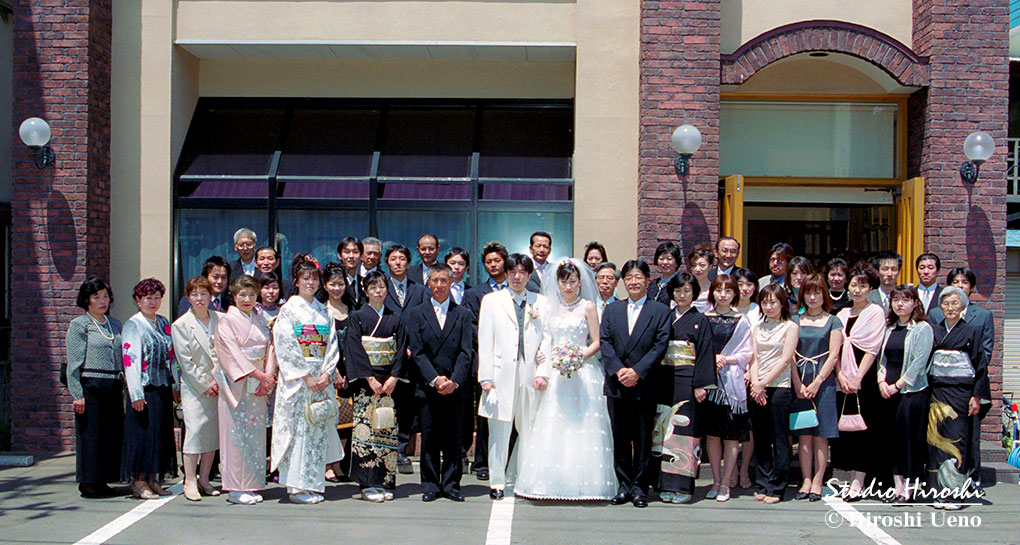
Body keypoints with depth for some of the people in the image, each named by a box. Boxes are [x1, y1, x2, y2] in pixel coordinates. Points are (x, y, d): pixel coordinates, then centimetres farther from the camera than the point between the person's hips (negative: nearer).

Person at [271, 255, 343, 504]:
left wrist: (327, 373, -5)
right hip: (296, 378, -4)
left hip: (322, 379, 5)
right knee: (298, 429, -5)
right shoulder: (289, 309, -1)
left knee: (318, 430, 5)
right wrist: (306, 376, -13)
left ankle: (313, 484, 12)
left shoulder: (324, 311, 13)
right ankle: (297, 487, 1)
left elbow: (331, 344, 10)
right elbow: (285, 346, -8)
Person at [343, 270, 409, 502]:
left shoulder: (395, 319, 12)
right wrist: (370, 379, -15)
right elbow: (354, 350, -7)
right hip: (365, 384, -3)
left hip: (390, 383, 3)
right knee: (366, 428, -6)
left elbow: (402, 350, 6)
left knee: (388, 431, 1)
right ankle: (368, 485, -3)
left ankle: (385, 483, 6)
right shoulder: (357, 318, 2)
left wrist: (394, 378, -7)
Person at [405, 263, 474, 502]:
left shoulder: (463, 314, 9)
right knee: (429, 438, 2)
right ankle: (430, 485, 11)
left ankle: (451, 484, 12)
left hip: (455, 386, 0)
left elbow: (465, 352, 1)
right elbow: (417, 352, 0)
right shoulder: (416, 314, 8)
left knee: (453, 438, 3)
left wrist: (454, 380, -12)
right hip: (428, 386, 0)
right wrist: (435, 379, -12)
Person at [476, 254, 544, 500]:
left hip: (530, 375, 2)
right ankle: (496, 482, 10)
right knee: (499, 430, 0)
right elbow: (485, 341, 3)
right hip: (502, 375, -2)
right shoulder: (491, 300, 8)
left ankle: (516, 478, 21)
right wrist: (486, 377, -5)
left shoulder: (540, 302, 12)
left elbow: (547, 340, 10)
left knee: (530, 429, 5)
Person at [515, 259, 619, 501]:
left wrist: (579, 358, -16)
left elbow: (596, 343, 0)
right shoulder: (550, 308, 13)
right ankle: (551, 482, 4)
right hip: (555, 375, 3)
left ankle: (580, 482, -1)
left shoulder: (587, 307, 2)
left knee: (581, 425, -6)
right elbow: (546, 343, 12)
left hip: (582, 374, -3)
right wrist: (541, 373, 0)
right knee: (552, 428, 0)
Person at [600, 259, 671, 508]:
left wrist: (637, 371, -14)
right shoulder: (611, 310, 13)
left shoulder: (660, 311, 4)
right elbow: (604, 342, 4)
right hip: (617, 385, 3)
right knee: (620, 438, 7)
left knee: (643, 438, 2)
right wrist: (618, 370, -11)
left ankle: (640, 486, 11)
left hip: (645, 386, -3)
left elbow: (660, 345, -5)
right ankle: (624, 485, 15)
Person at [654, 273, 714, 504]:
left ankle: (683, 486, 0)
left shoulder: (700, 321, 2)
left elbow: (705, 354, -4)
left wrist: (701, 385, -12)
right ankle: (667, 485, 10)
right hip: (665, 381, 4)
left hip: (687, 381, -4)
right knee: (665, 430, 4)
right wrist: (655, 380, 6)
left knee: (684, 430, -4)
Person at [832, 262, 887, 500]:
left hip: (865, 379, -5)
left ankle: (858, 482, -3)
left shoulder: (876, 312, -2)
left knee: (863, 426, -5)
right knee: (846, 427, 5)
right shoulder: (843, 314, 14)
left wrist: (858, 378, -13)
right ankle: (854, 478, 12)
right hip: (845, 380, 5)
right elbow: (835, 348, 11)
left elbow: (872, 349, -8)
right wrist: (840, 375, -3)